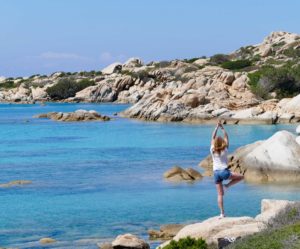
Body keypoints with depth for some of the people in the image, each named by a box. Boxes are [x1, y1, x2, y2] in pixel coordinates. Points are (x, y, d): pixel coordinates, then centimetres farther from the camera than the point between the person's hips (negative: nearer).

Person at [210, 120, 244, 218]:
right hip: (224, 171, -4)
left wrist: (217, 127, 14)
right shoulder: (225, 150, -3)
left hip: (216, 173, 4)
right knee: (241, 177, 15)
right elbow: (226, 137, 6)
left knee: (220, 194, 5)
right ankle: (227, 185, 2)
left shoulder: (213, 150, 1)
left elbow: (213, 137, 10)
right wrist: (222, 128, 12)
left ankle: (222, 213, 1)